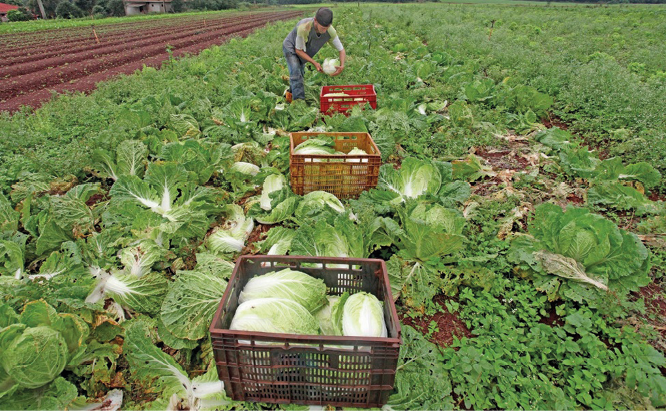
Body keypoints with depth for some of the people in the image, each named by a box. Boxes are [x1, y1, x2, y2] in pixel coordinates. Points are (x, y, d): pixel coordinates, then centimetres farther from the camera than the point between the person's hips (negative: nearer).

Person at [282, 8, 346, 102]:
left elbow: (341, 49, -17)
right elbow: (298, 50, -28)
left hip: (304, 52, 5)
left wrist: (342, 65, -36)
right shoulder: (303, 28, -42)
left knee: (301, 74, 17)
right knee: (296, 74, -21)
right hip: (291, 47, -5)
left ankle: (291, 93, 40)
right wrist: (314, 63, -34)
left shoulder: (330, 31, -29)